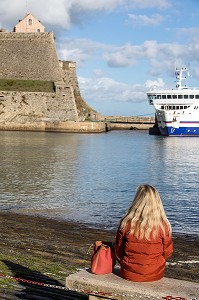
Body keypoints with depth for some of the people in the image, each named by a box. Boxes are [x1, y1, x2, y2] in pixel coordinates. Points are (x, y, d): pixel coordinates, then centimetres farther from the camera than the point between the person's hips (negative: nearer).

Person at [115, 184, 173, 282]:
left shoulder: (126, 223, -14)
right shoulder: (163, 225, -15)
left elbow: (118, 251, -2)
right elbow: (167, 253, -3)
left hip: (129, 274, 0)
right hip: (155, 275, 0)